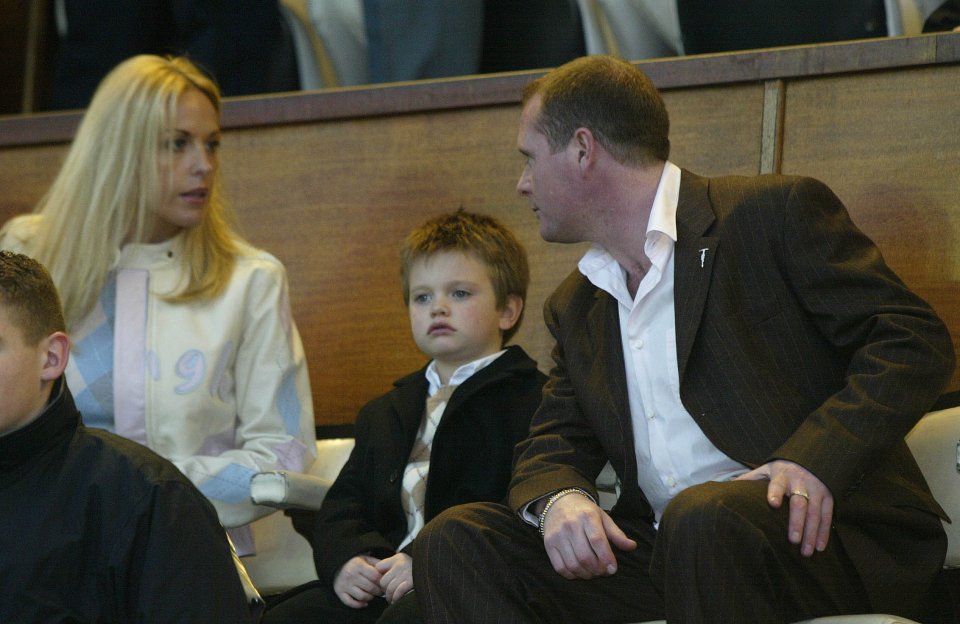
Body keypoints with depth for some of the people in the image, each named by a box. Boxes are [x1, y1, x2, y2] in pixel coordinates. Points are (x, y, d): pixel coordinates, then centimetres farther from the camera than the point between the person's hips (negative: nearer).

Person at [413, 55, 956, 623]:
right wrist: (559, 500, -8)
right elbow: (554, 444, 18)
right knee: (456, 541, -12)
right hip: (661, 548, 7)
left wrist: (816, 458, -23)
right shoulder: (576, 308, 22)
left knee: (703, 517, -40)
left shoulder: (776, 212, -1)